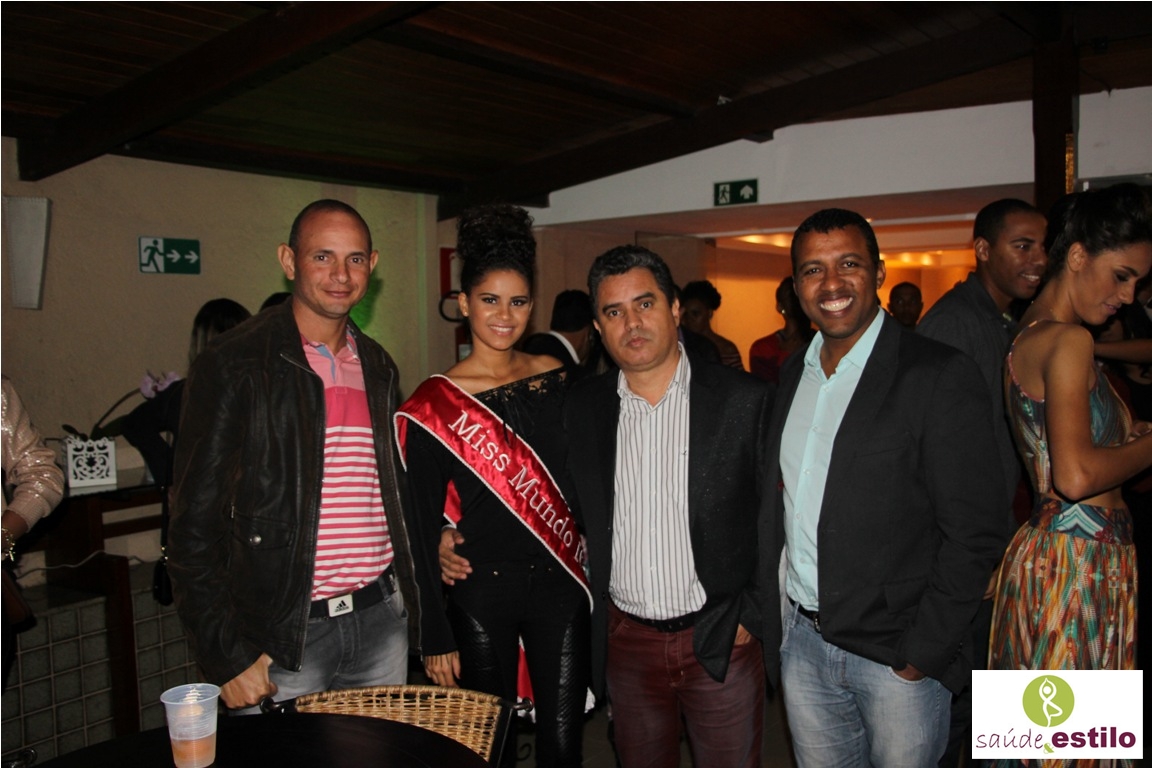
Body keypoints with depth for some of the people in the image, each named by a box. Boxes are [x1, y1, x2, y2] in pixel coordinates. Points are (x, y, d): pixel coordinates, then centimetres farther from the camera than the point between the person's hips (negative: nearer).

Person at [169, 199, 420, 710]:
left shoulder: (378, 368, 9)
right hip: (283, 637, -5)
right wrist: (227, 655, -11)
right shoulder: (234, 366, -9)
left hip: (381, 620, 5)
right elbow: (195, 527, -10)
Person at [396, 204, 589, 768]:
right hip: (482, 592, -2)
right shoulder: (434, 404, -7)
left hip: (559, 584, 3)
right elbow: (422, 527, -6)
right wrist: (435, 636, -6)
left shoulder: (559, 378, 3)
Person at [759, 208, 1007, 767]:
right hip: (802, 642, 5)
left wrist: (923, 654, -14)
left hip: (899, 657, -5)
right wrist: (770, 617, 6)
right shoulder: (792, 375, 6)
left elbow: (973, 534, -14)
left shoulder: (940, 376, -13)